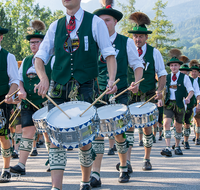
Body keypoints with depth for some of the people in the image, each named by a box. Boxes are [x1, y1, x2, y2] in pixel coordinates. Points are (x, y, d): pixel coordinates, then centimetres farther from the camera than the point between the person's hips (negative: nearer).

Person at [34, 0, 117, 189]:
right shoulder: (55, 26, 11)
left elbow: (109, 54, -2)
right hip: (58, 87, 3)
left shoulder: (95, 23, 2)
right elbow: (40, 56, 7)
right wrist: (43, 77, -13)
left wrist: (111, 79, -19)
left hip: (84, 88, -2)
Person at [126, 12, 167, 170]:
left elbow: (162, 74, 3)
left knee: (147, 128, 3)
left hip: (148, 96, 0)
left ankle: (147, 159, 18)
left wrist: (160, 90, -13)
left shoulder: (154, 53, 2)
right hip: (130, 96, 0)